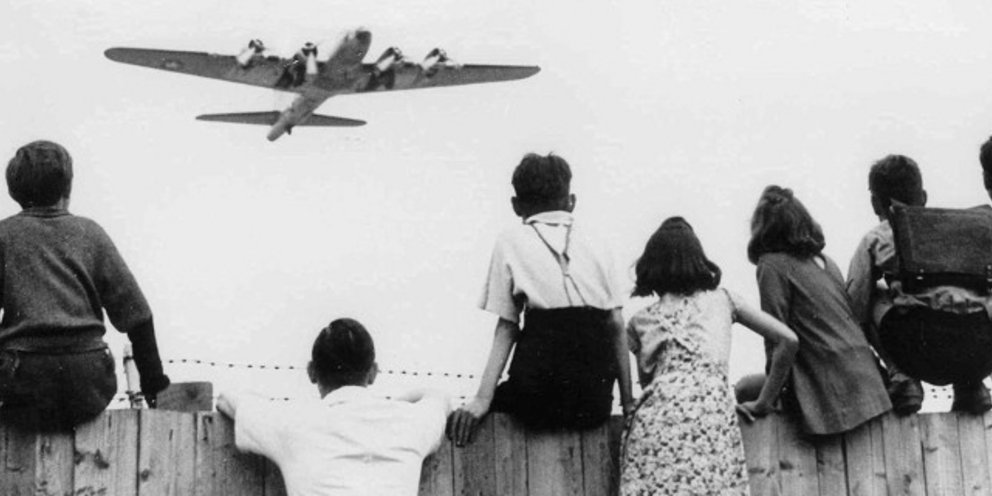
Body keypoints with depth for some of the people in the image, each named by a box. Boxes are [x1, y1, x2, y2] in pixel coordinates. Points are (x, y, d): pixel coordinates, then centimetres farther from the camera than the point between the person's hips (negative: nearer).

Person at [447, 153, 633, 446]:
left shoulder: (511, 243, 9)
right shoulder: (596, 248, 16)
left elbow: (506, 328, 3)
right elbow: (617, 326, 9)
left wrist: (483, 400, 1)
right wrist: (628, 404, 10)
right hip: (596, 403, 3)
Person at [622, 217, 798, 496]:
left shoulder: (640, 321, 22)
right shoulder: (722, 300, 20)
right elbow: (787, 340, 16)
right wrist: (763, 403, 22)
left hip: (656, 417, 1)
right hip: (713, 413, 0)